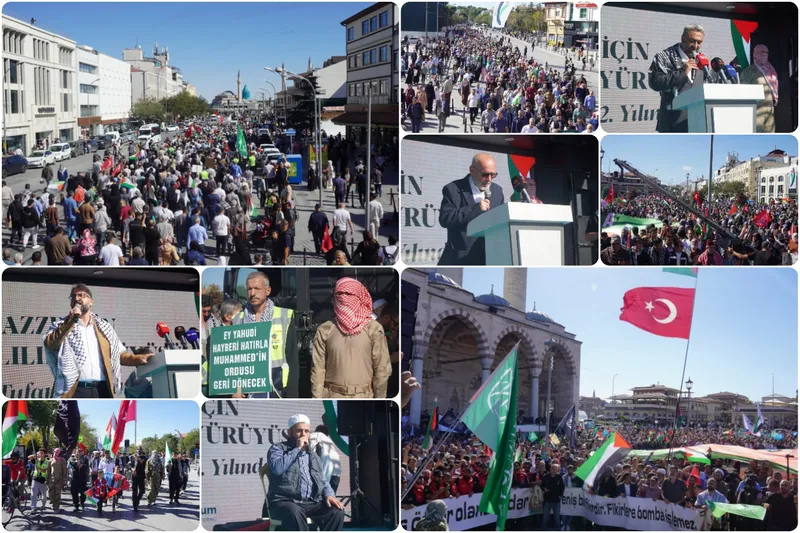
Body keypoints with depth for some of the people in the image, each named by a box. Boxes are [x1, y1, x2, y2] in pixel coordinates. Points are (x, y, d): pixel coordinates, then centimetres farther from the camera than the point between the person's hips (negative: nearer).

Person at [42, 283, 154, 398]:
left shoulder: (104, 327, 18)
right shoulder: (62, 326, 10)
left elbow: (120, 354, 18)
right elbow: (49, 344, -10)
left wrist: (138, 358, -1)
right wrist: (70, 321, -15)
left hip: (102, 390, 3)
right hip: (75, 390, -3)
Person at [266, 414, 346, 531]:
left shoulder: (312, 454, 23)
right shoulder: (278, 448, 5)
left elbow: (322, 479, 22)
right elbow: (277, 468, -16)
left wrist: (329, 494, 0)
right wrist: (297, 449, -9)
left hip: (311, 503, 6)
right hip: (285, 502, -5)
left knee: (336, 510, -20)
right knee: (294, 512, -39)